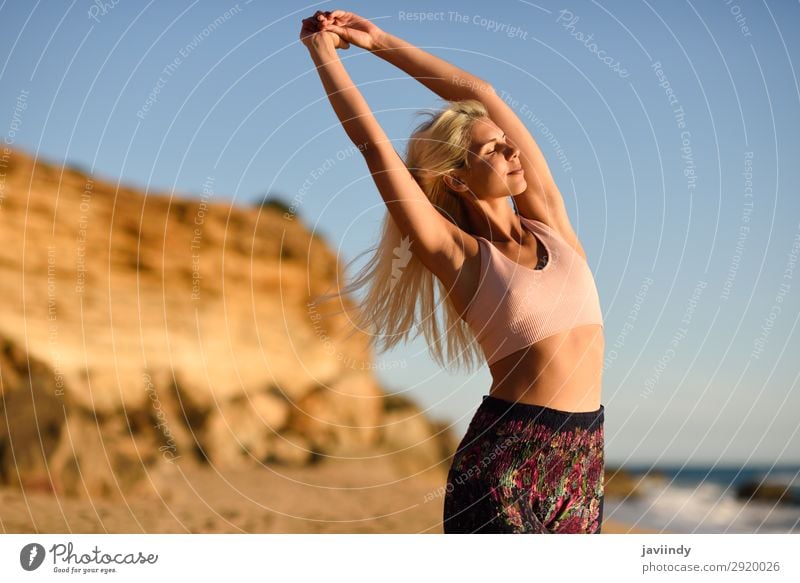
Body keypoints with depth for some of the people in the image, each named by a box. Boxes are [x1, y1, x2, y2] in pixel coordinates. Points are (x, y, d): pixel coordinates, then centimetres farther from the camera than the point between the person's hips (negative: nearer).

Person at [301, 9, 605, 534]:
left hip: (583, 456, 5)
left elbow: (480, 93, 12)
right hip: (504, 458, -5)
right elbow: (374, 143, -4)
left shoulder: (549, 223, 9)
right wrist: (324, 51, 5)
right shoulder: (460, 256, -3)